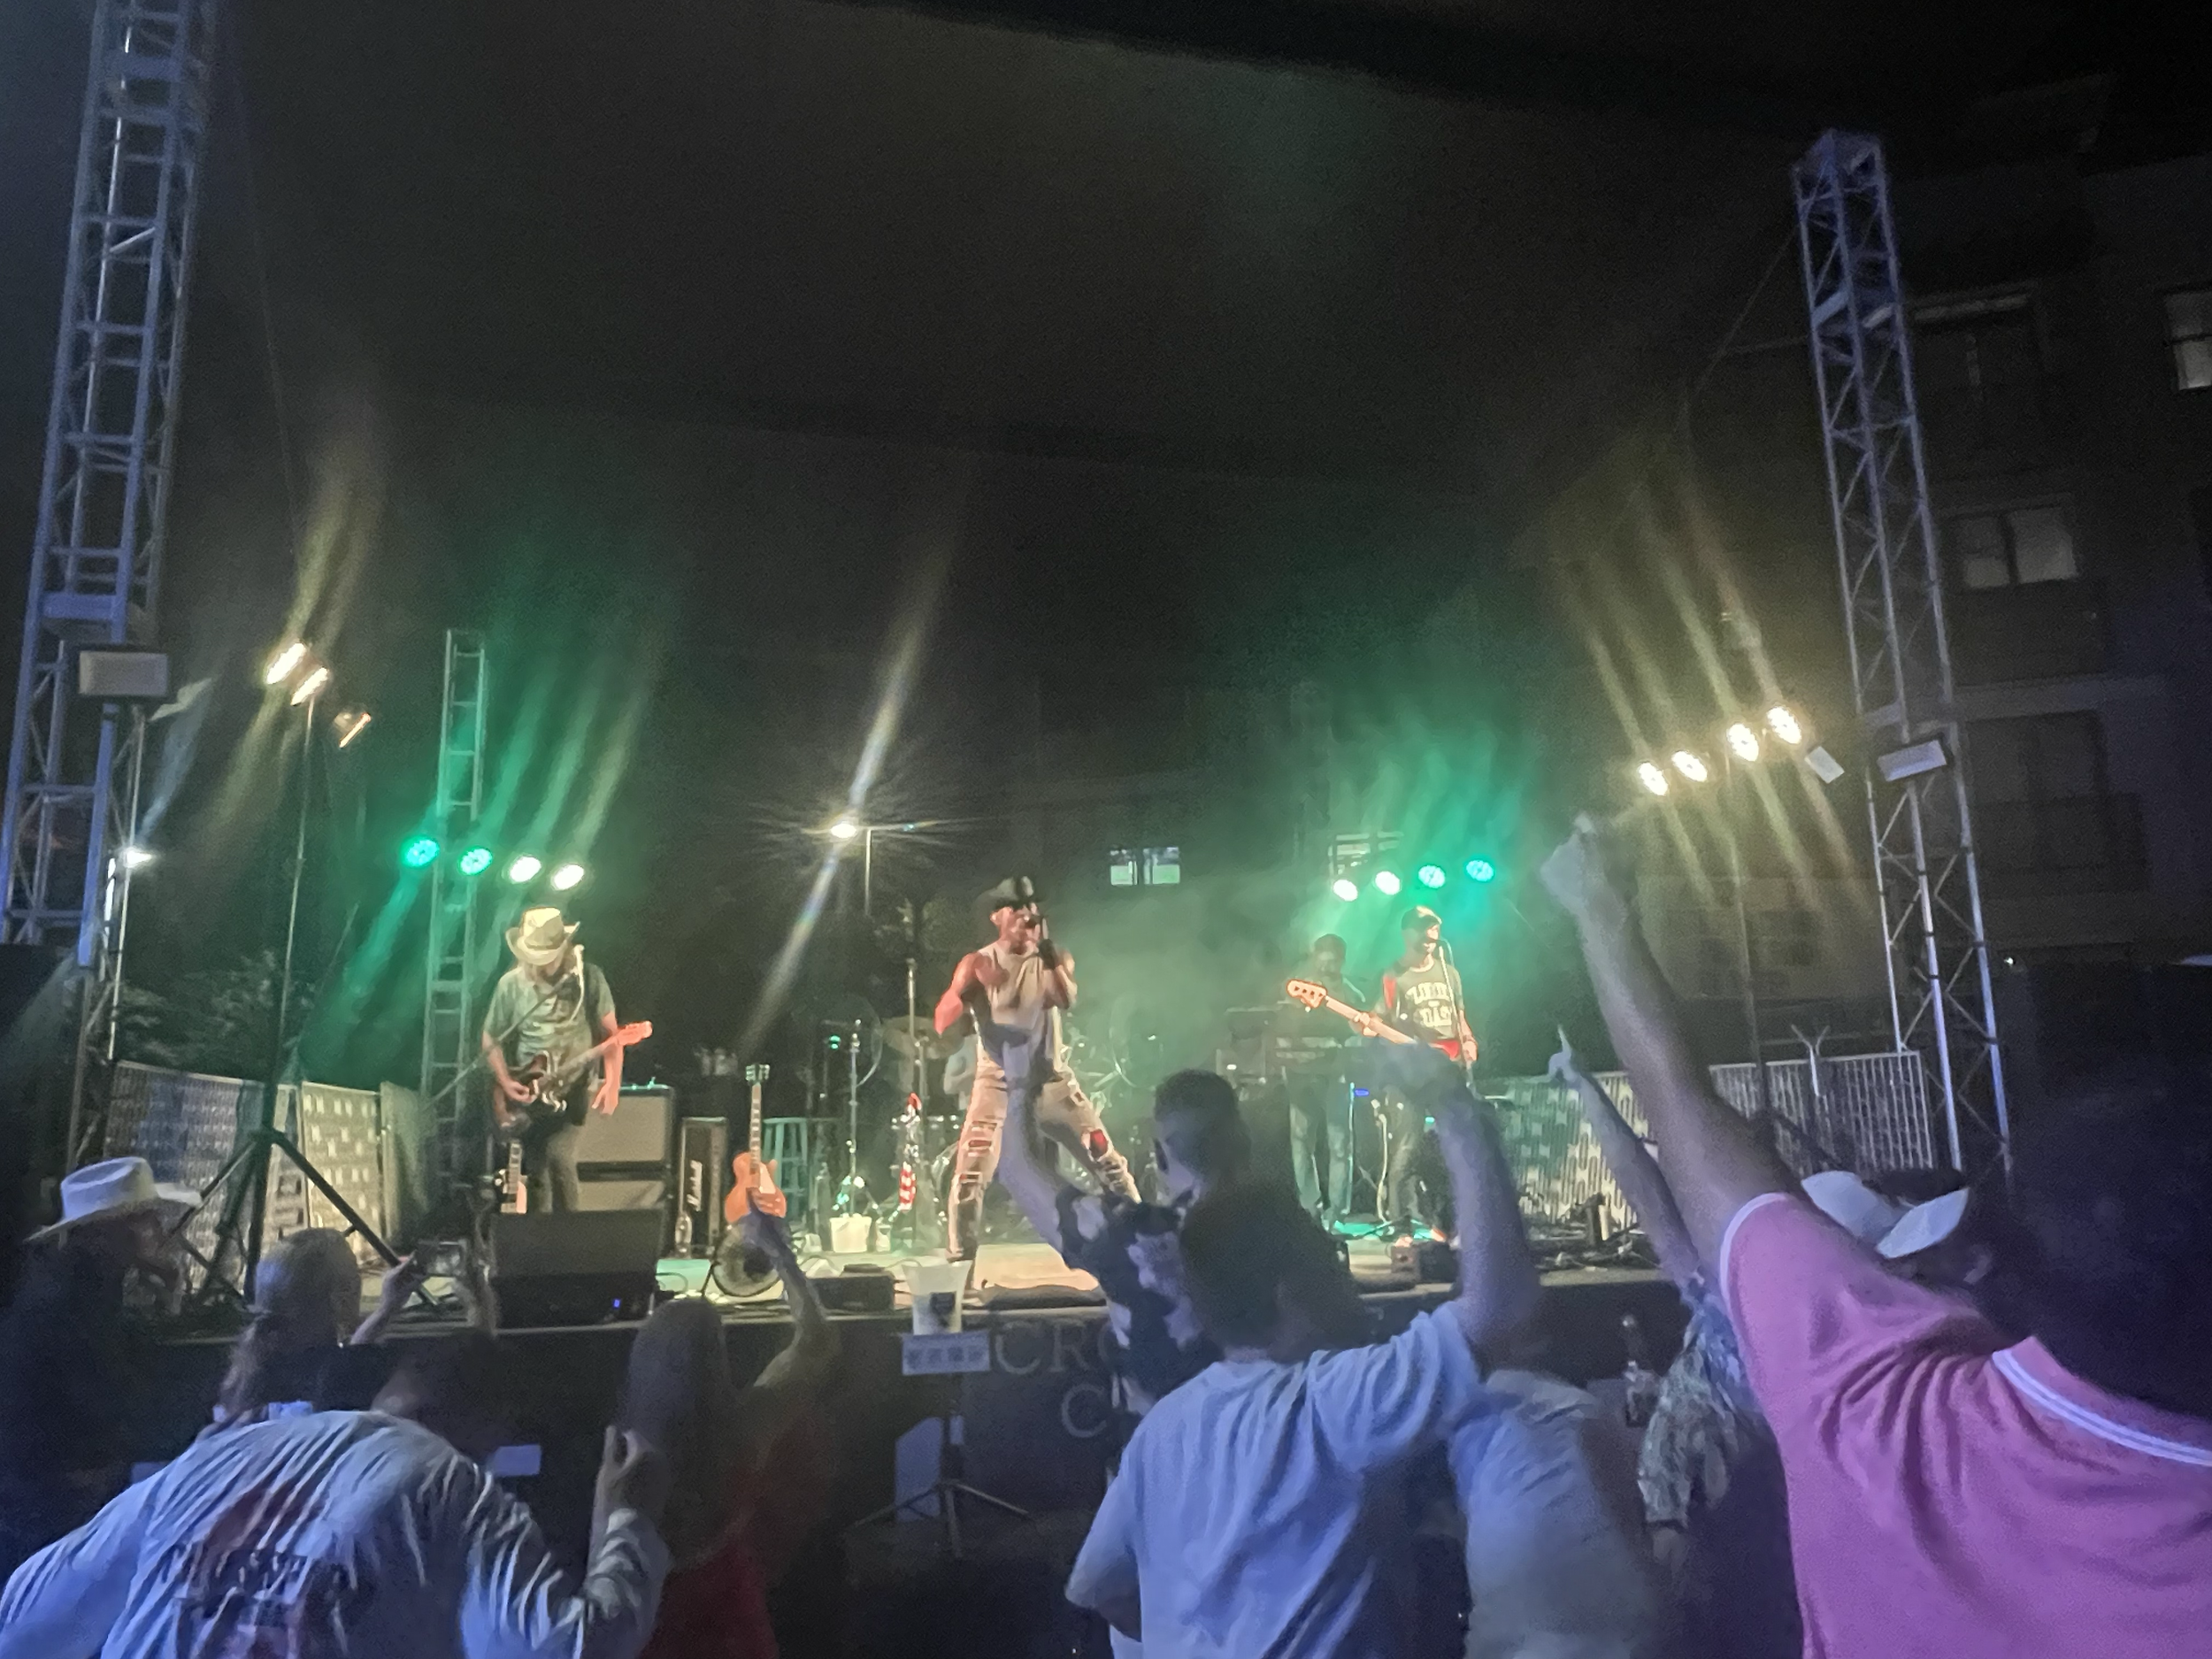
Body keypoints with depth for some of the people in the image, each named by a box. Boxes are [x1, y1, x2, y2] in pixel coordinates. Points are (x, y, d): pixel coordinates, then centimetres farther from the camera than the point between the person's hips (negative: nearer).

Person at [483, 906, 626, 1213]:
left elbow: (610, 1032, -4)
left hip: (575, 1088, -2)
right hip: (528, 1094, 2)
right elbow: (491, 1040, 4)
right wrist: (505, 1083, -9)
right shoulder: (511, 984, -6)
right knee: (536, 1172, 6)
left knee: (559, 1157, -17)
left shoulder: (588, 977, -8)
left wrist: (612, 1083, -14)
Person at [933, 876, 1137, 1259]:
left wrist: (1046, 948, -23)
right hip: (996, 1082, -2)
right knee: (970, 1175, -13)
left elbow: (1067, 1001, -19)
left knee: (1108, 1162, 0)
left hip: (1051, 1079, 2)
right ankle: (959, 1259, 3)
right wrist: (967, 989, -31)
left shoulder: (1055, 959, 2)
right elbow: (943, 1023, -13)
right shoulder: (977, 963, -4)